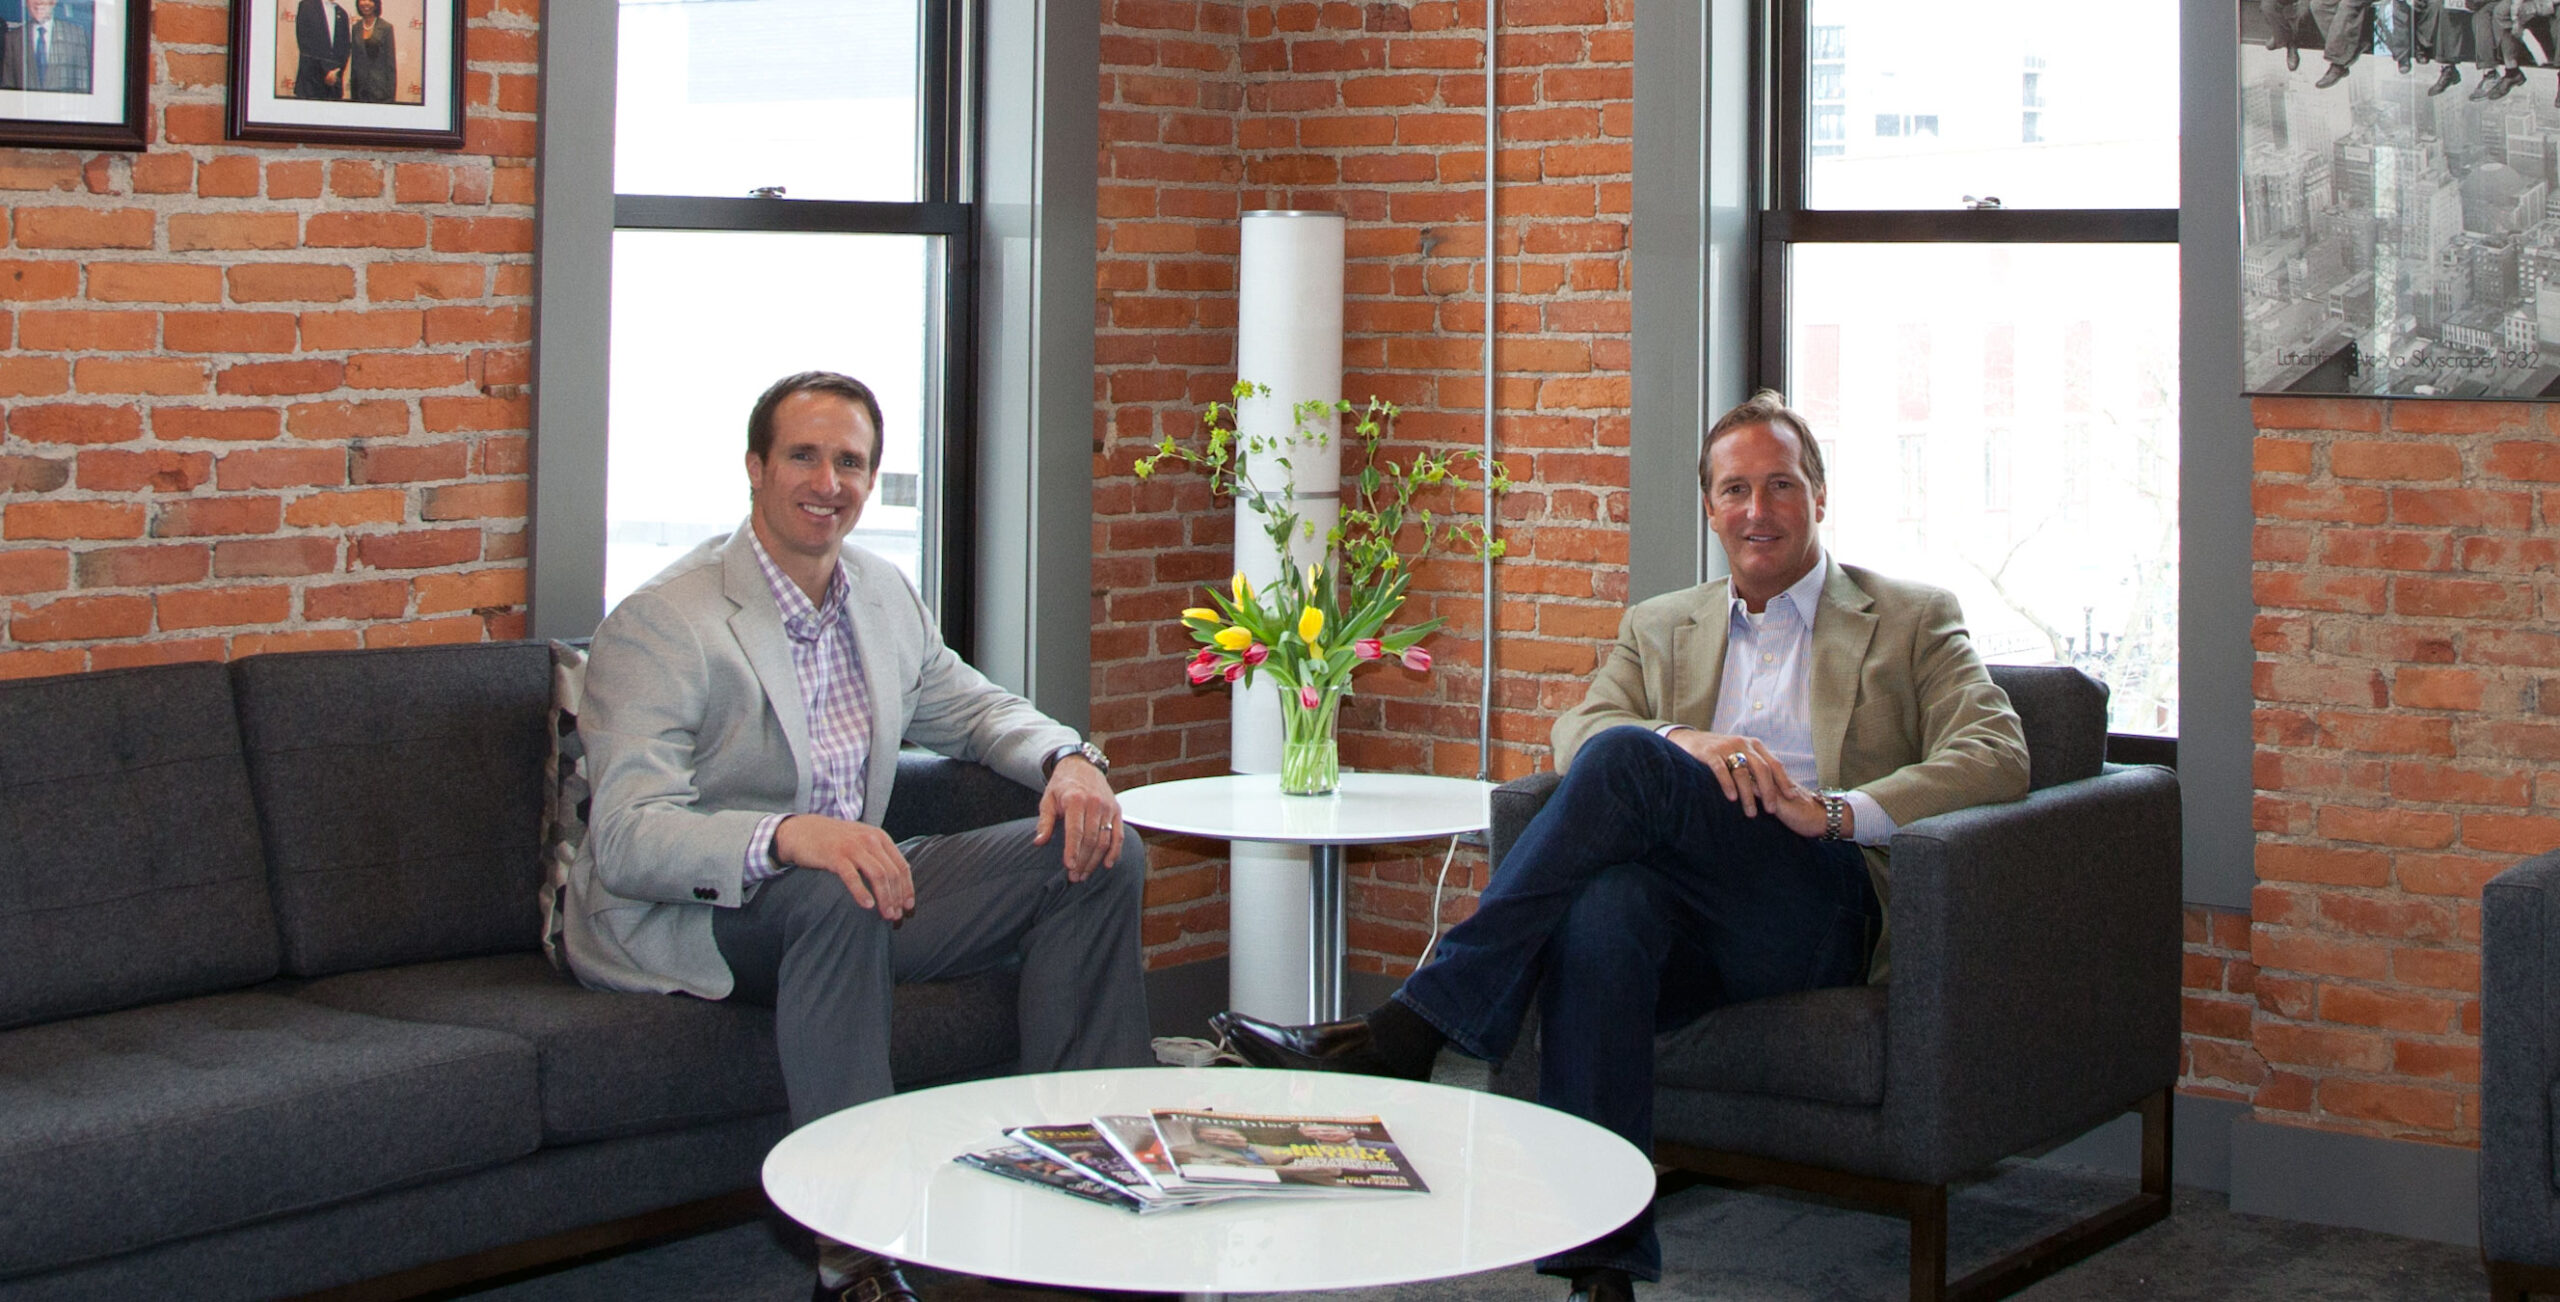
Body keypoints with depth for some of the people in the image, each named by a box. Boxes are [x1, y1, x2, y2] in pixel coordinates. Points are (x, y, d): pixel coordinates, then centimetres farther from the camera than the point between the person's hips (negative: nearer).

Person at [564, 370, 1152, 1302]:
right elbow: (626, 838, -25)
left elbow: (975, 707, 22)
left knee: (1101, 856, -4)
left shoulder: (883, 595, 8)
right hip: (685, 920, -7)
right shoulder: (659, 623, -15)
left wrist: (1069, 760, -3)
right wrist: (788, 837, -44)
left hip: (853, 888, 8)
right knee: (835, 897, -41)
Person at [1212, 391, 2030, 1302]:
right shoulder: (1660, 627, 27)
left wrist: (1838, 811, -14)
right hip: (1689, 915, 3)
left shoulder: (1914, 621, 17)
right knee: (1605, 909, -37)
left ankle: (1406, 1032, -30)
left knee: (1626, 757, -28)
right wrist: (1686, 743, -13)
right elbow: (1574, 733, 10)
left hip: (1824, 911, -3)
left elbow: (1998, 757, 1)